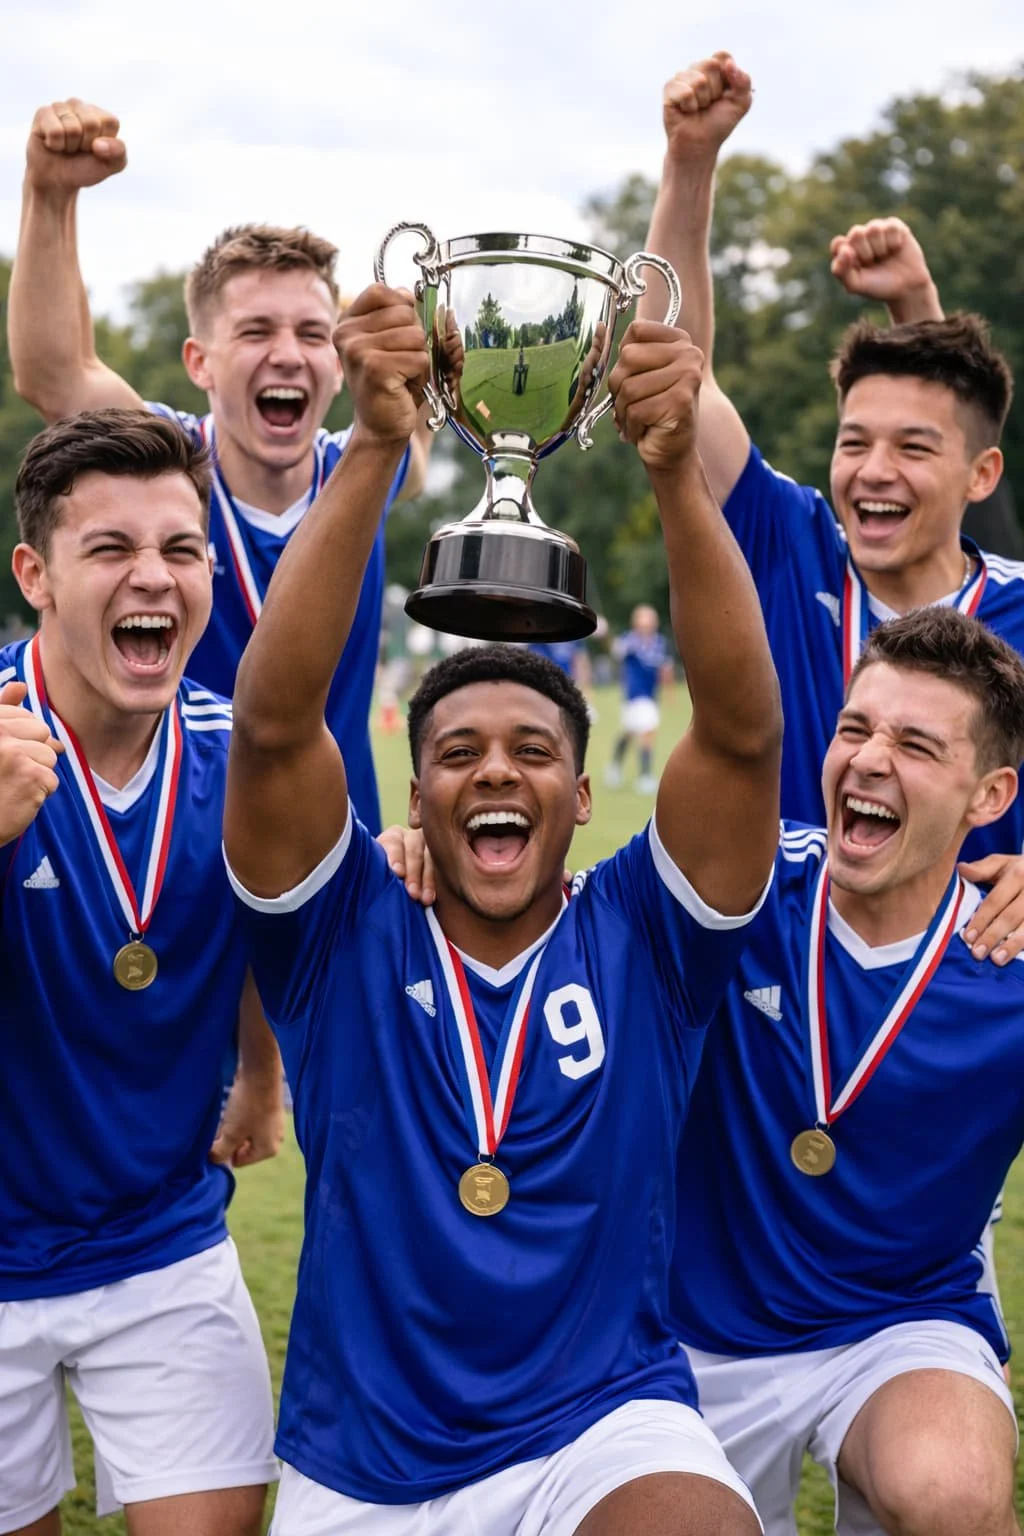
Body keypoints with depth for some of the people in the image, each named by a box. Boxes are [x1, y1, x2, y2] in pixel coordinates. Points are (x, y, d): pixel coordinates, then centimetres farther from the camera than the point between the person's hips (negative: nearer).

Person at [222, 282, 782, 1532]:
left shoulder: (640, 938, 0)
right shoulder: (347, 936, -1)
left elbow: (742, 729, -14)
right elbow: (275, 720, -16)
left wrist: (676, 468, -27)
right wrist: (374, 450, -26)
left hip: (604, 1430, -2)